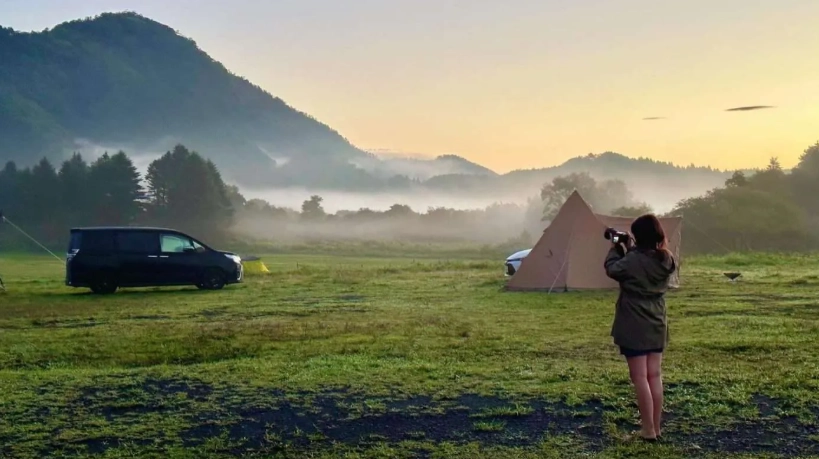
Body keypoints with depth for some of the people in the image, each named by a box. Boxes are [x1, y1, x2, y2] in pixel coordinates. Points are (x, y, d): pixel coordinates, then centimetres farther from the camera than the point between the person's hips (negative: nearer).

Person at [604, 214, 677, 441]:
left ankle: (648, 430, 1)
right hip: (656, 326, 7)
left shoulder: (633, 260, -20)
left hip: (634, 328, -6)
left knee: (640, 377, -1)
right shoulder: (667, 260, 1)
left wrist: (616, 249, 7)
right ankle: (655, 427, 18)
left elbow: (612, 269, -6)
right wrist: (629, 250, 8)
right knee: (655, 376, 12)